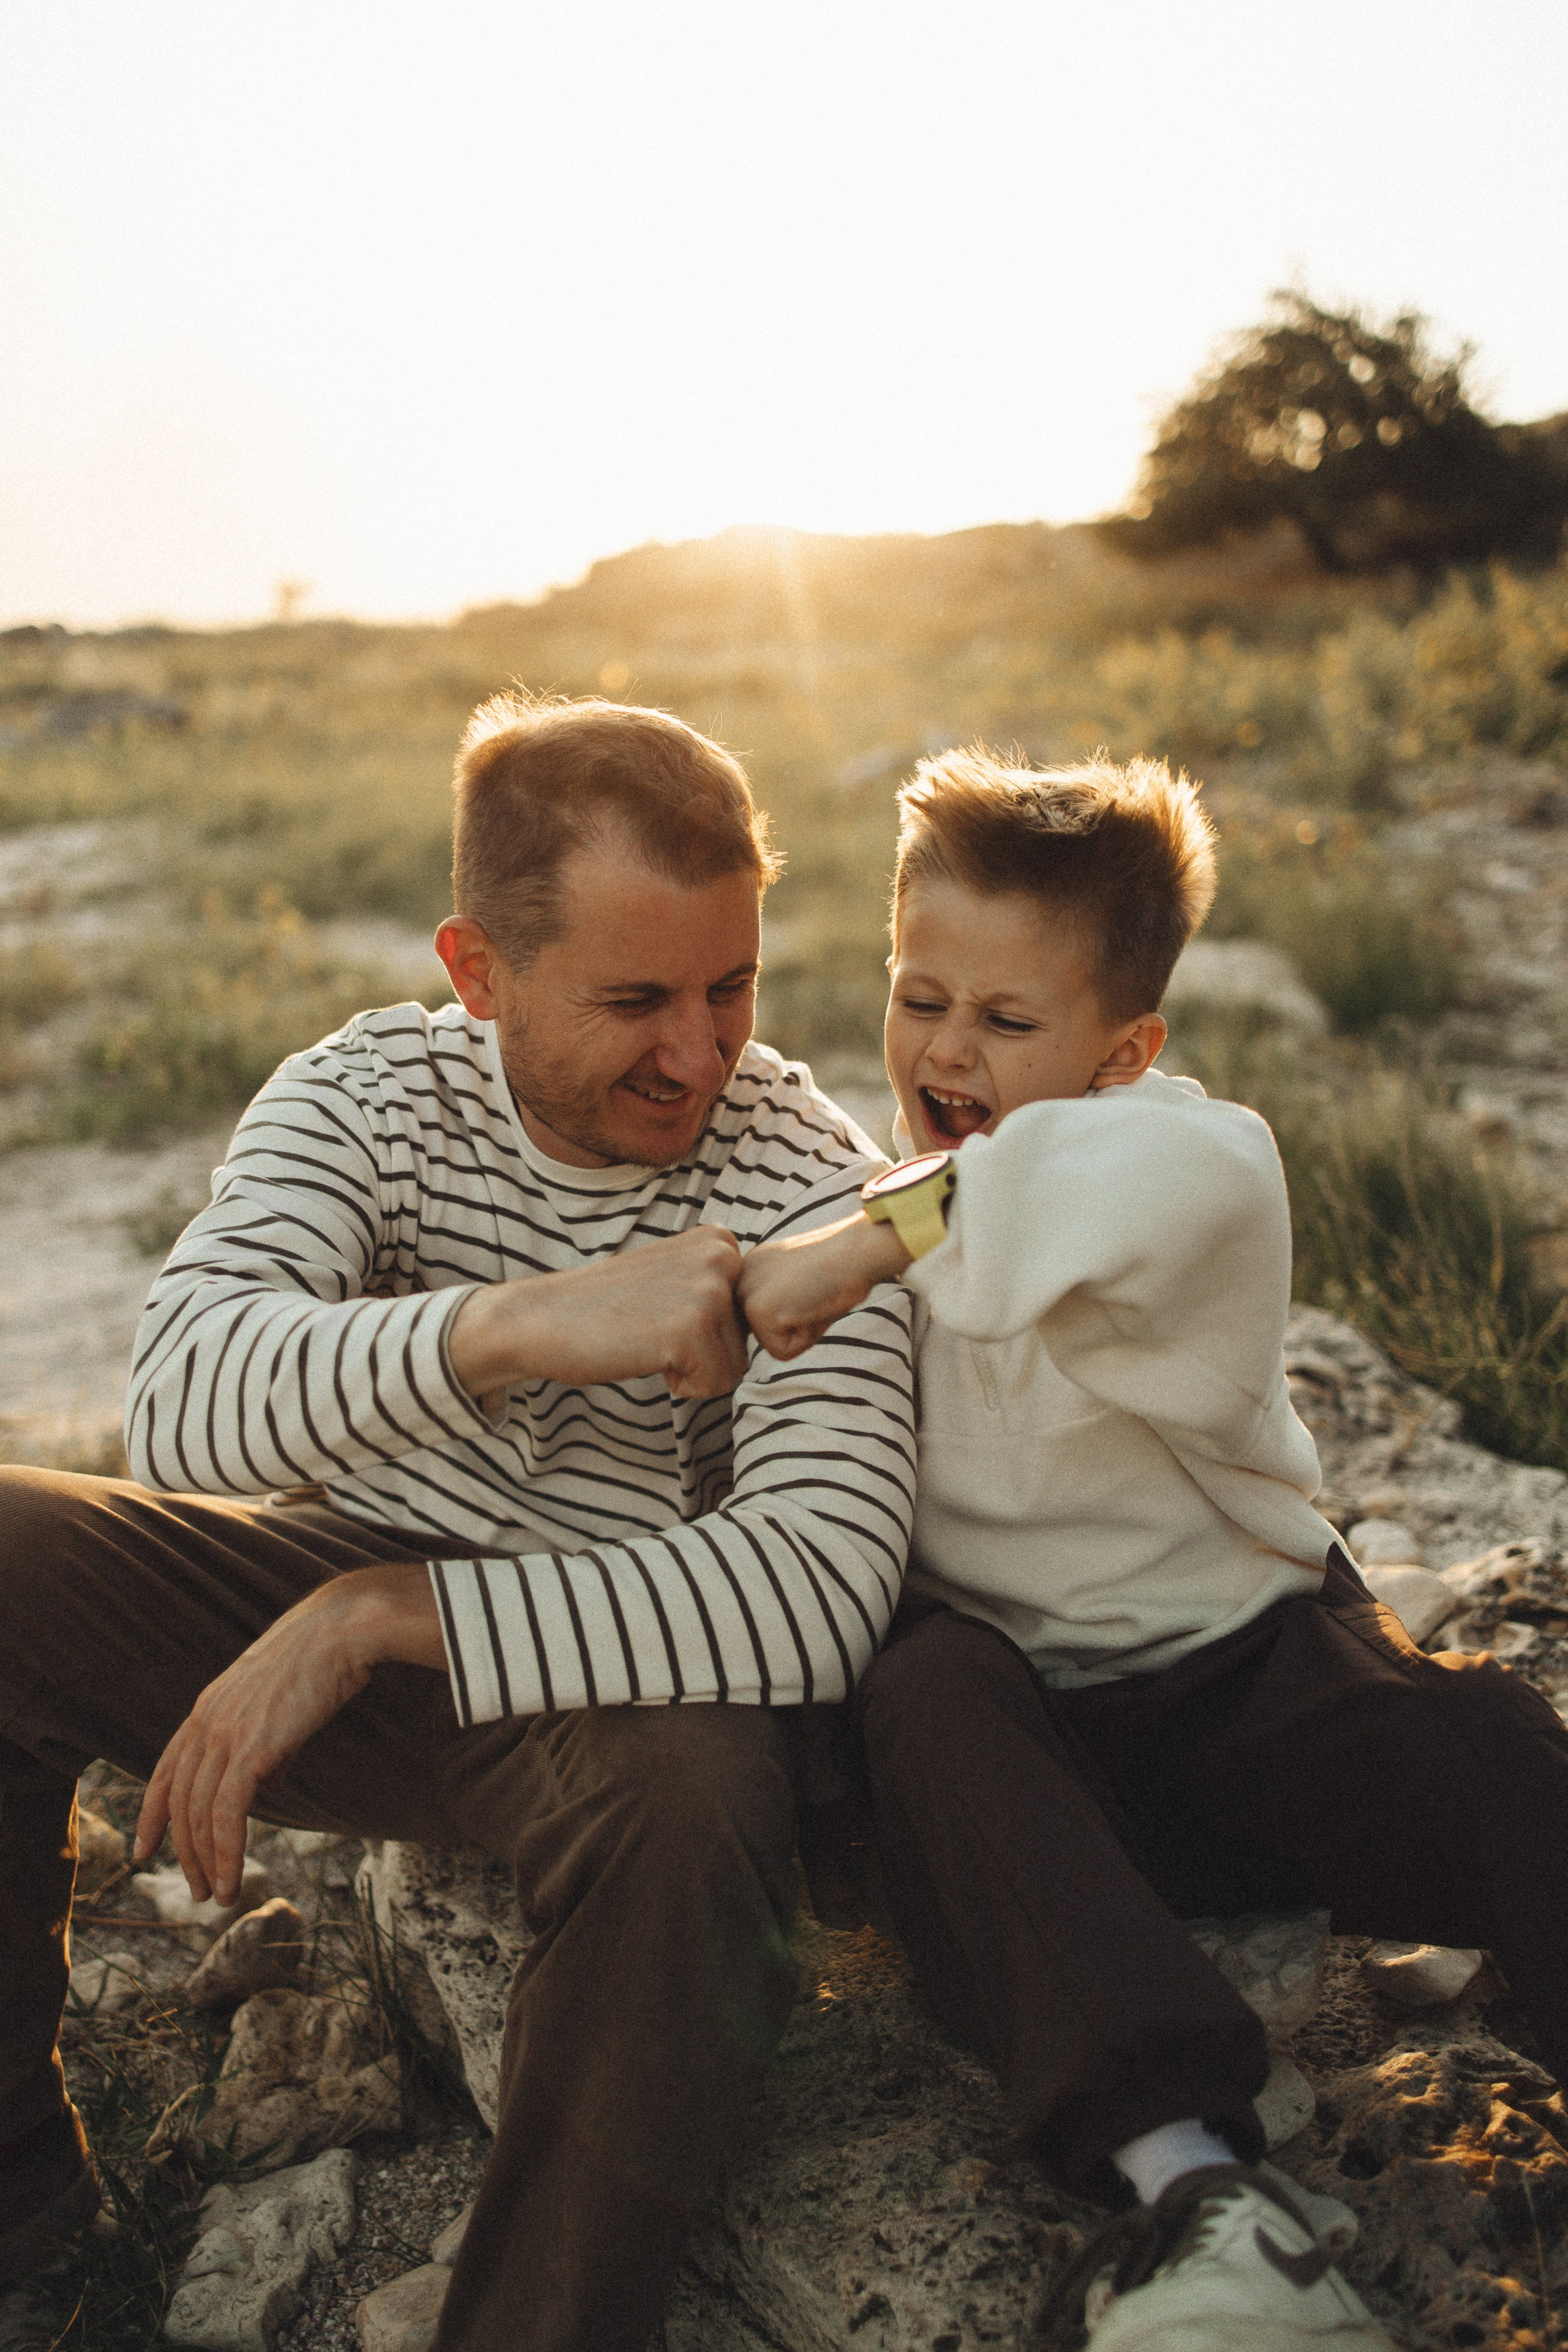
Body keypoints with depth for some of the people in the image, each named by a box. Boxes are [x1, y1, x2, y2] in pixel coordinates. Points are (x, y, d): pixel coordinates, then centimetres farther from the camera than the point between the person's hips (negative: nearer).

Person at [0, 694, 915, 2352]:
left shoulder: (808, 1189, -17)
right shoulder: (370, 1093, -9)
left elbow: (826, 1589, -30)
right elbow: (177, 1401, -25)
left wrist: (380, 1622, -31)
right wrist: (505, 1327, -43)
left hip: (609, 1659, -3)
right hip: (347, 1589, 4)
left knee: (694, 1782, -36)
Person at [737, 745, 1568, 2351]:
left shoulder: (1183, 1164, -12)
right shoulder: (877, 1183, 7)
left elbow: (1184, 1177, -42)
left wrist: (876, 1237, -39)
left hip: (1242, 1661, -2)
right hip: (1016, 1703, 3)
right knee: (928, 1691, -31)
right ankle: (1182, 2172, -41)